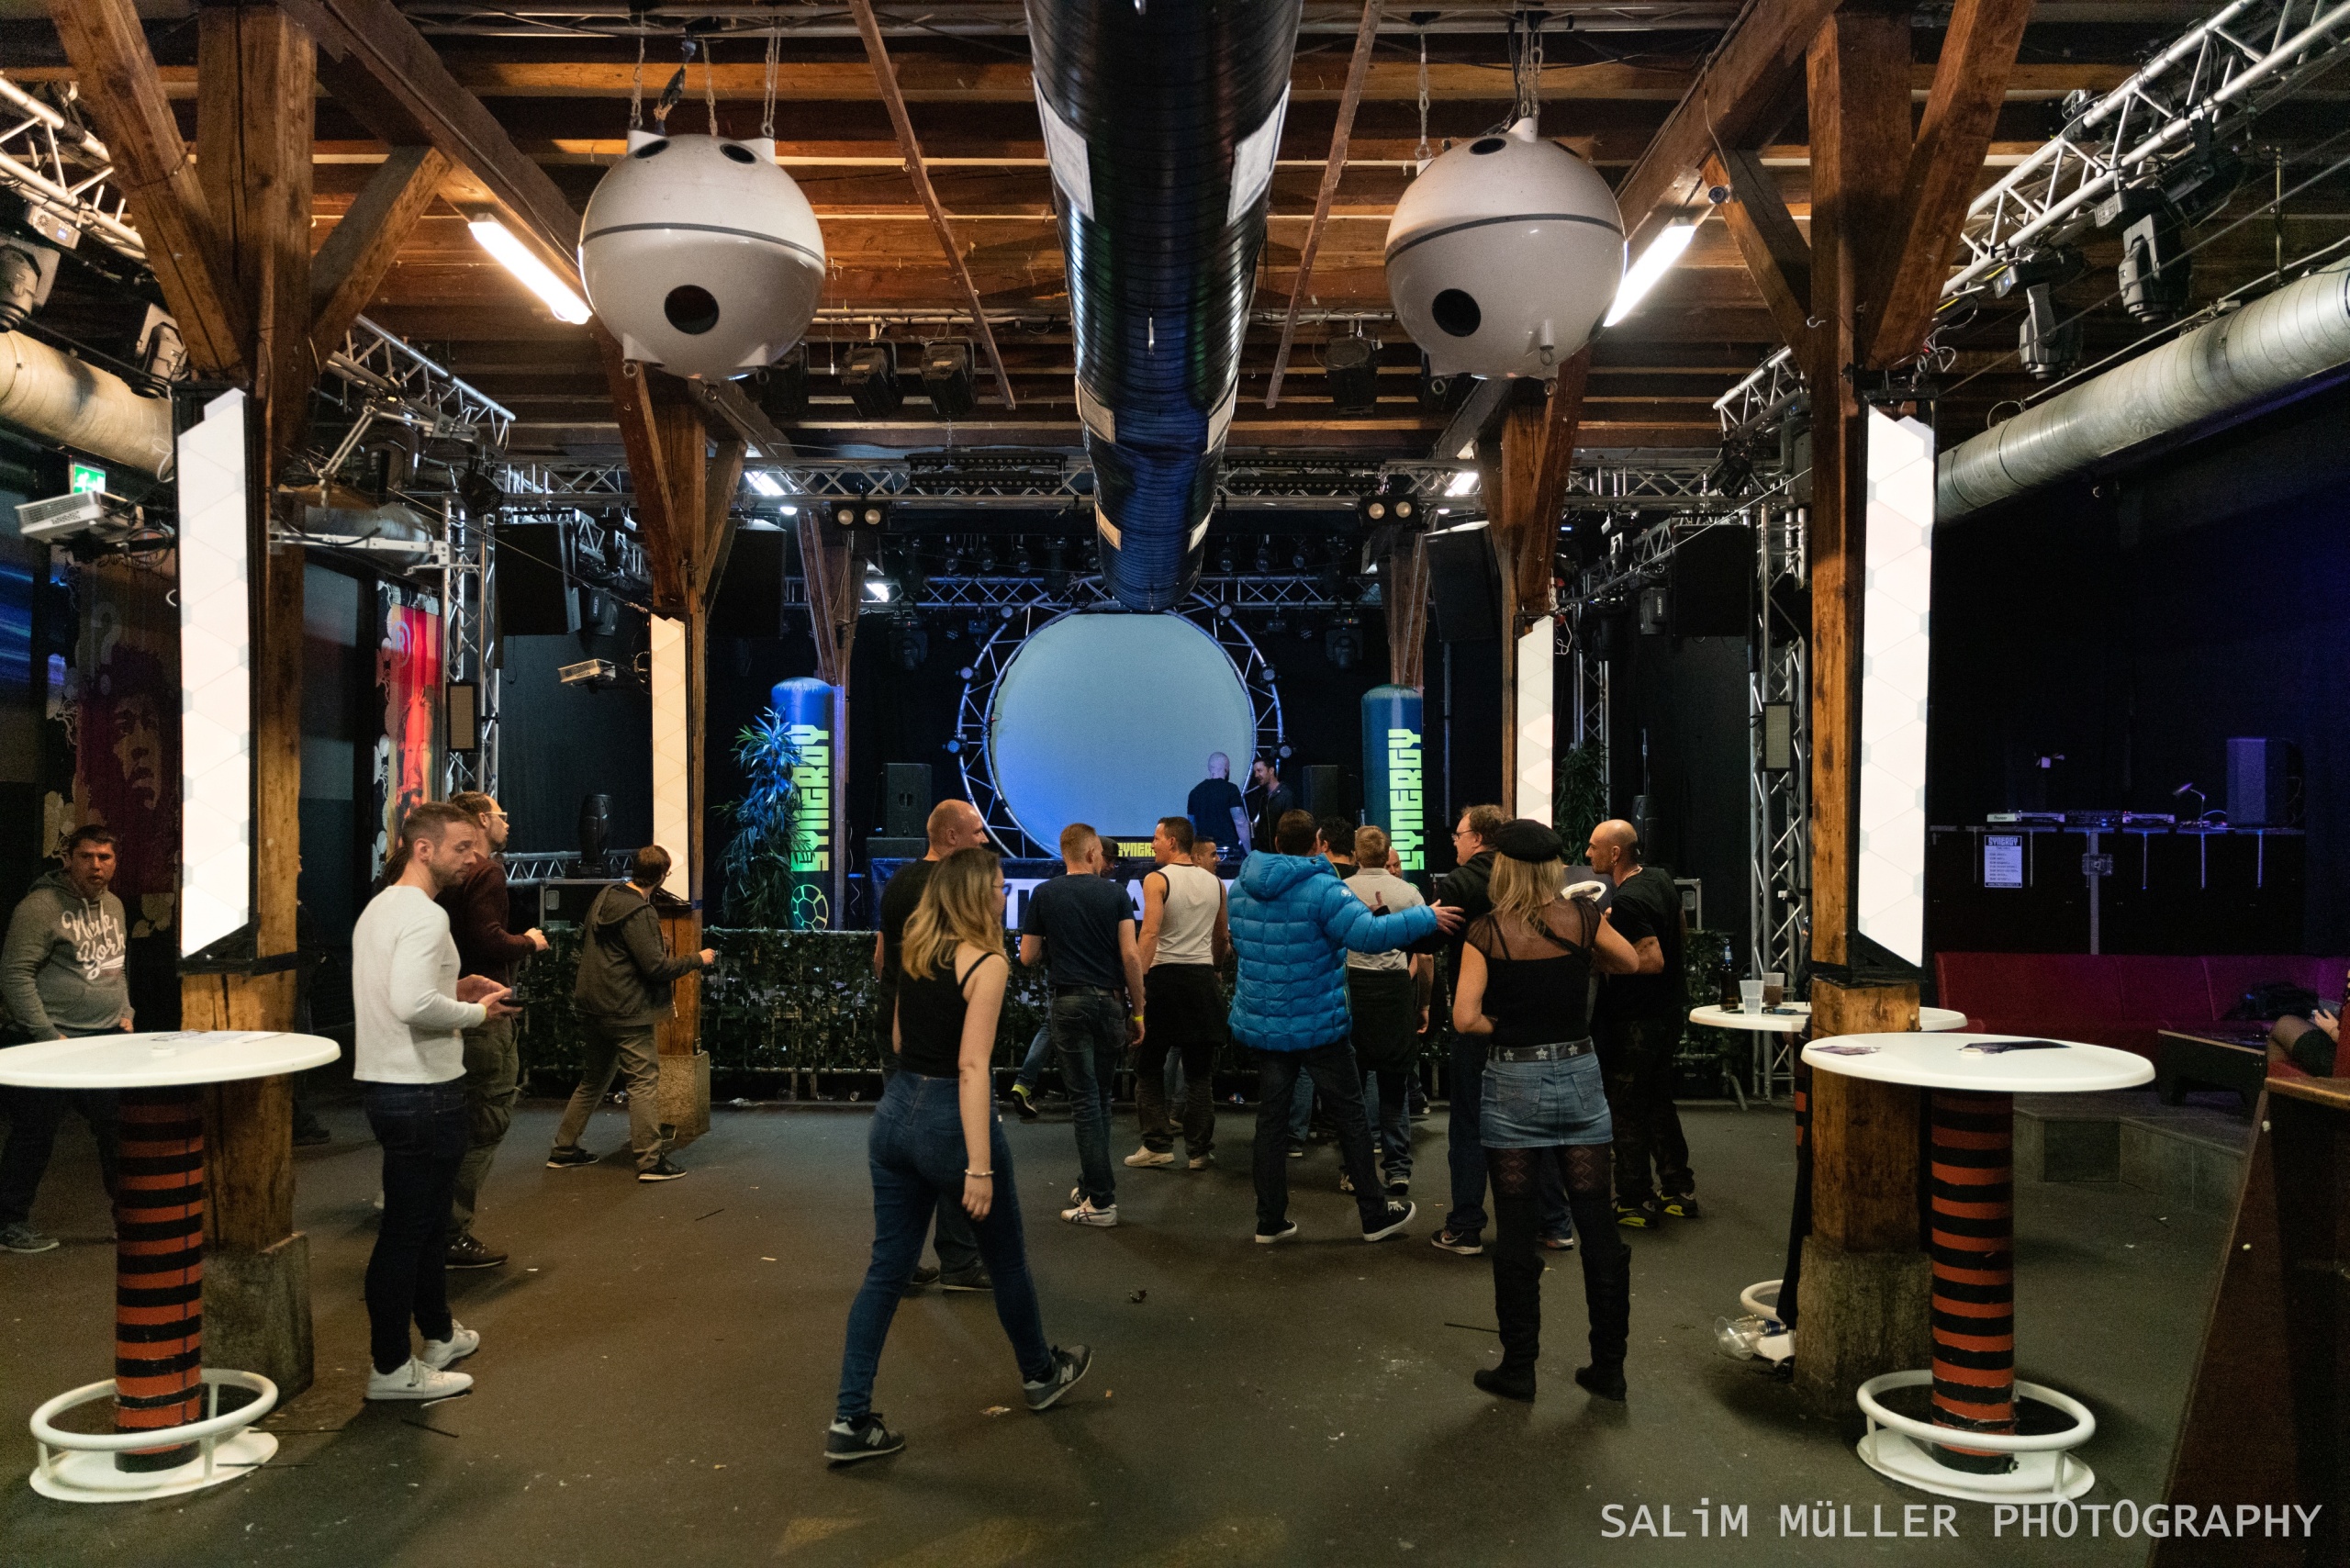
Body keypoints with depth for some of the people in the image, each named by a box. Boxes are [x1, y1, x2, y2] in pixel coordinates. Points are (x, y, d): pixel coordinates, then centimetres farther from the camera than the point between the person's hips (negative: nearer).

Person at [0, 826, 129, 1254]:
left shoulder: (114, 906, 12)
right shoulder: (40, 907, -13)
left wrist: (125, 1014, 10)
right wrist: (49, 1036, -17)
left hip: (107, 1042, 7)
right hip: (50, 1043, -7)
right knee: (35, 1136, 2)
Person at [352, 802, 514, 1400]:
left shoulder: (380, 907, 15)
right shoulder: (424, 915, -18)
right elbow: (413, 1004, -30)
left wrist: (454, 989, 14)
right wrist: (476, 1012, -14)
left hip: (388, 1084, 11)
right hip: (423, 1093, -11)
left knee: (424, 1220, 22)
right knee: (407, 1228, -2)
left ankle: (439, 1333, 37)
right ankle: (390, 1368, 8)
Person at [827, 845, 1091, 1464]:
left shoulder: (915, 952, 6)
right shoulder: (986, 963, -16)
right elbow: (972, 1067, -22)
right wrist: (979, 1167, -24)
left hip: (896, 1112, 7)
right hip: (951, 1120, -6)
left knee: (887, 1267, 11)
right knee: (1007, 1258, 16)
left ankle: (850, 1420, 10)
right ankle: (1041, 1374, 37)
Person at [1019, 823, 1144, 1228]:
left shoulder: (1044, 895, 0)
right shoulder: (1114, 893, 0)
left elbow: (1028, 957, 0)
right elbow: (1131, 956, -5)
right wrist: (1138, 1012, 2)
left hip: (1069, 1001, -2)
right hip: (1110, 1001, 2)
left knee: (1085, 1099, 1)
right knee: (1099, 1096, 16)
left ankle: (1101, 1200, 0)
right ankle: (1090, 1183, 24)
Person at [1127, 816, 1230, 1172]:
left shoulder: (1156, 879, -7)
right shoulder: (1214, 882, 9)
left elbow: (1150, 932, -19)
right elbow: (1223, 938, 15)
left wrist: (1137, 981, -21)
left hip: (1164, 975, -4)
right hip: (1203, 978, 5)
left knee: (1149, 1066, 8)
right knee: (1199, 1071, 9)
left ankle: (1157, 1145, 4)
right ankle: (1200, 1151, 10)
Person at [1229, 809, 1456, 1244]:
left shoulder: (1240, 888, 3)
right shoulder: (1321, 889, -17)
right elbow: (1370, 934, -26)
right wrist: (1427, 918, -18)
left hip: (1260, 1024, 5)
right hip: (1317, 1025, -5)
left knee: (1270, 1118, 11)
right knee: (1350, 1115, 8)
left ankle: (1270, 1220, 15)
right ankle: (1375, 1214, 17)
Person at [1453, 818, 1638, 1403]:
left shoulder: (1487, 932, -10)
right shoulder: (1582, 918, -2)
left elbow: (1465, 1019, -16)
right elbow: (1628, 962, 17)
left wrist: (1504, 1027, 1)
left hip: (1512, 1086, -2)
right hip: (1579, 1076, 3)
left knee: (1516, 1237, 7)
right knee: (1598, 1229, 11)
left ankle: (1518, 1370, 17)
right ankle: (1608, 1367, 20)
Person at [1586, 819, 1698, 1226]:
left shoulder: (1626, 902, -23)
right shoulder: (1661, 878, 5)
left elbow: (1654, 960, -27)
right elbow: (1682, 931, 18)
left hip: (1635, 1022, -9)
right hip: (1667, 1010, 9)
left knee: (1628, 1111, 2)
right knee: (1659, 1103, 19)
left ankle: (1635, 1203, 10)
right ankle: (1679, 1191, 27)